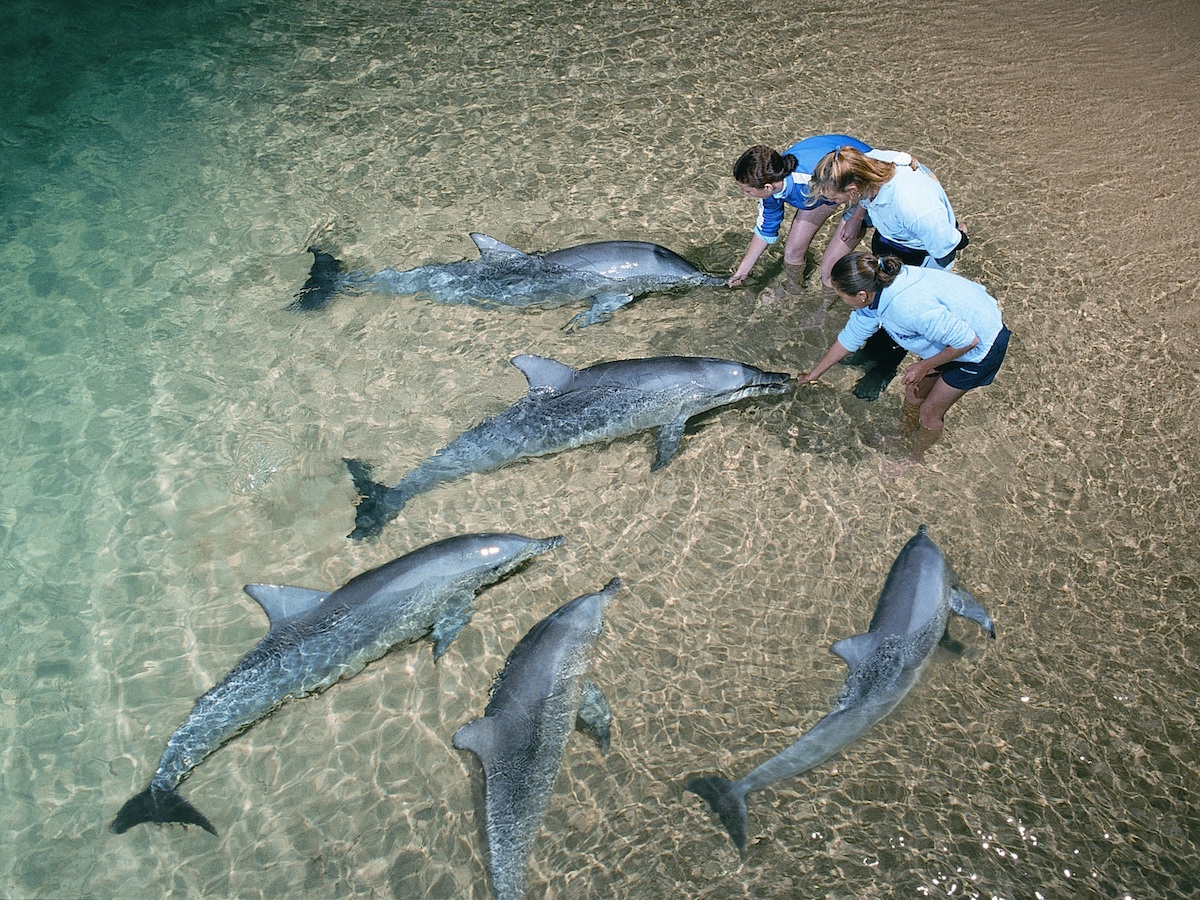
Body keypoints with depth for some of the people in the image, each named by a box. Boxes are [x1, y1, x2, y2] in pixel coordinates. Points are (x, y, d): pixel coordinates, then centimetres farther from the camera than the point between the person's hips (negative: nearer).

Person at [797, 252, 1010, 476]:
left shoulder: (910, 306, -41)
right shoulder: (875, 291, -14)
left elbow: (968, 341, -30)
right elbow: (849, 338, 2)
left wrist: (924, 366, -18)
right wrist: (812, 375, 10)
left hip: (980, 345, -7)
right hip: (954, 332, 7)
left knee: (930, 411, 8)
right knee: (913, 392, 18)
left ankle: (915, 457, 36)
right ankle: (905, 436, 46)